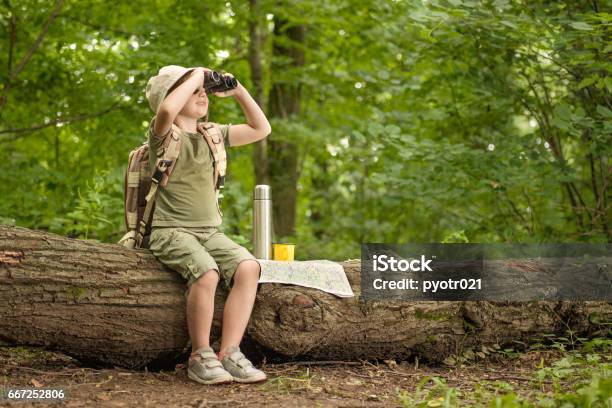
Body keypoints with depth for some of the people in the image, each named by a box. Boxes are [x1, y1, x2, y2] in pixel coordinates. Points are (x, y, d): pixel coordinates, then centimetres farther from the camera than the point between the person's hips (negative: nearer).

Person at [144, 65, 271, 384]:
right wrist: (196, 76, -15)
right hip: (171, 231, -6)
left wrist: (238, 91, 12)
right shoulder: (163, 135, -3)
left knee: (248, 267, -23)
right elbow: (167, 110, -29)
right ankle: (200, 356, -18)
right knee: (206, 272, -34)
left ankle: (228, 353, -21)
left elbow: (261, 129, 21)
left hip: (209, 231, 6)